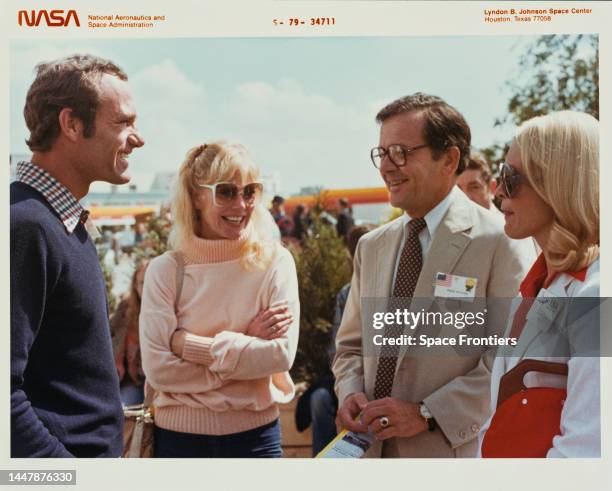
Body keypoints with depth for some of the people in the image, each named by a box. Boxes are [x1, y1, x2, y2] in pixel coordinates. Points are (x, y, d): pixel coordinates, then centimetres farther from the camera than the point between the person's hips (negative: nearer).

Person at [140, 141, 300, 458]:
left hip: (255, 432, 0)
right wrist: (247, 344, -14)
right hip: (179, 435, 0)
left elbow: (281, 355, -14)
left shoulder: (275, 262, -5)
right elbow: (157, 369, -14)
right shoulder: (165, 271, -7)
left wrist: (189, 344, -16)